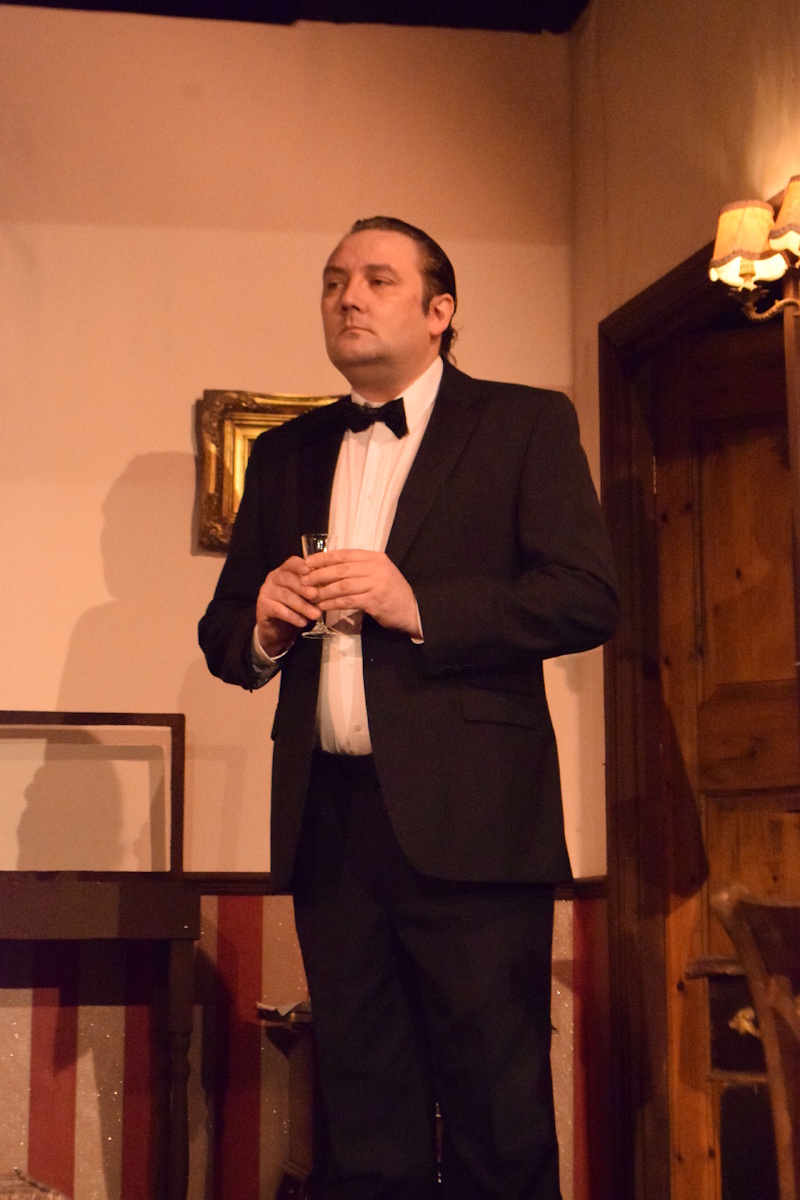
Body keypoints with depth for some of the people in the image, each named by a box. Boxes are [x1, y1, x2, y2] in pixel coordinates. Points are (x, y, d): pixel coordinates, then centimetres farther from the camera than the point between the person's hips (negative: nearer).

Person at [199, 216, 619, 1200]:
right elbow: (222, 632, 19)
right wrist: (263, 624, -4)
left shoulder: (525, 424, 5)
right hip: (328, 822, 5)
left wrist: (420, 605, -16)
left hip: (468, 821, -4)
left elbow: (586, 599, -7)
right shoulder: (285, 455, 18)